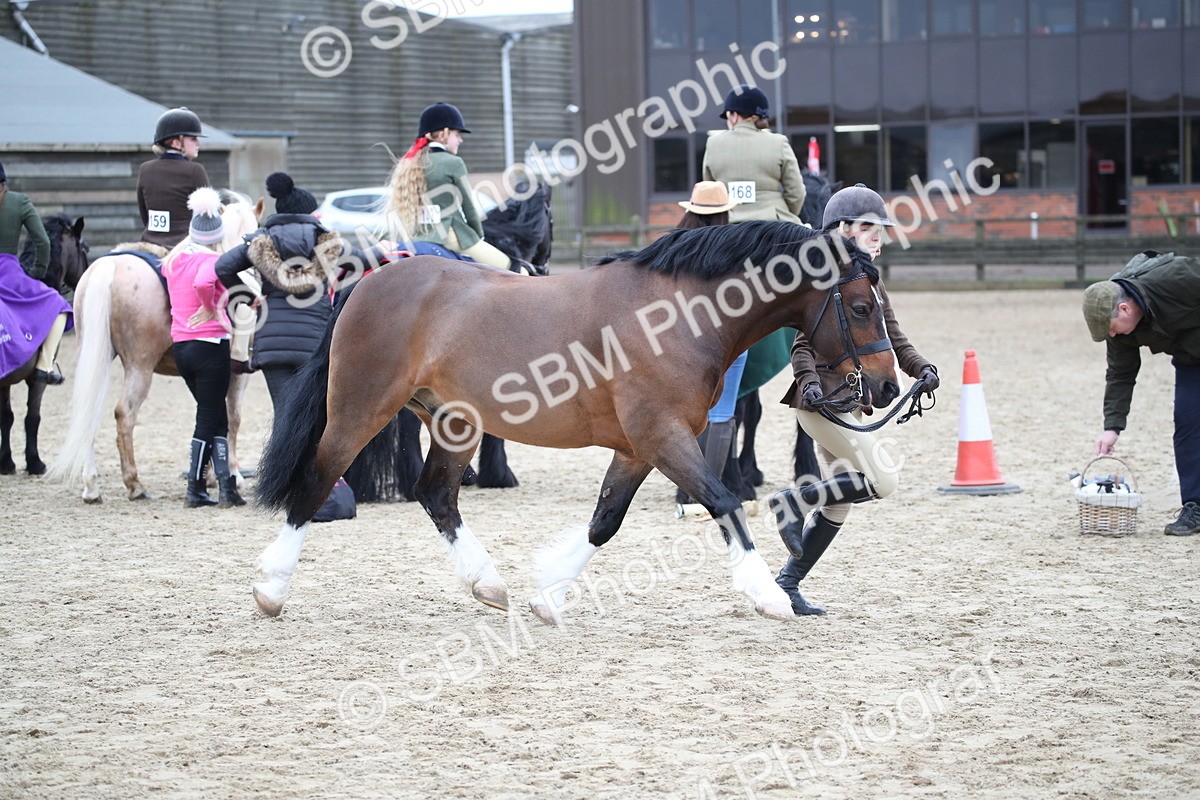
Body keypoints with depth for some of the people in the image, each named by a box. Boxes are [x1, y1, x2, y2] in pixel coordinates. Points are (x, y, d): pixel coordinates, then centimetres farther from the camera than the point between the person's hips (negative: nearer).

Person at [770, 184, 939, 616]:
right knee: (883, 478, -16)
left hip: (848, 405, 10)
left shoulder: (871, 286, 16)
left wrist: (922, 369, -5)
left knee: (837, 505, 11)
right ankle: (794, 502, -6)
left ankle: (787, 584, 17)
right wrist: (809, 381, -33)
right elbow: (802, 341, -16)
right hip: (821, 402, -10)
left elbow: (894, 340, 13)